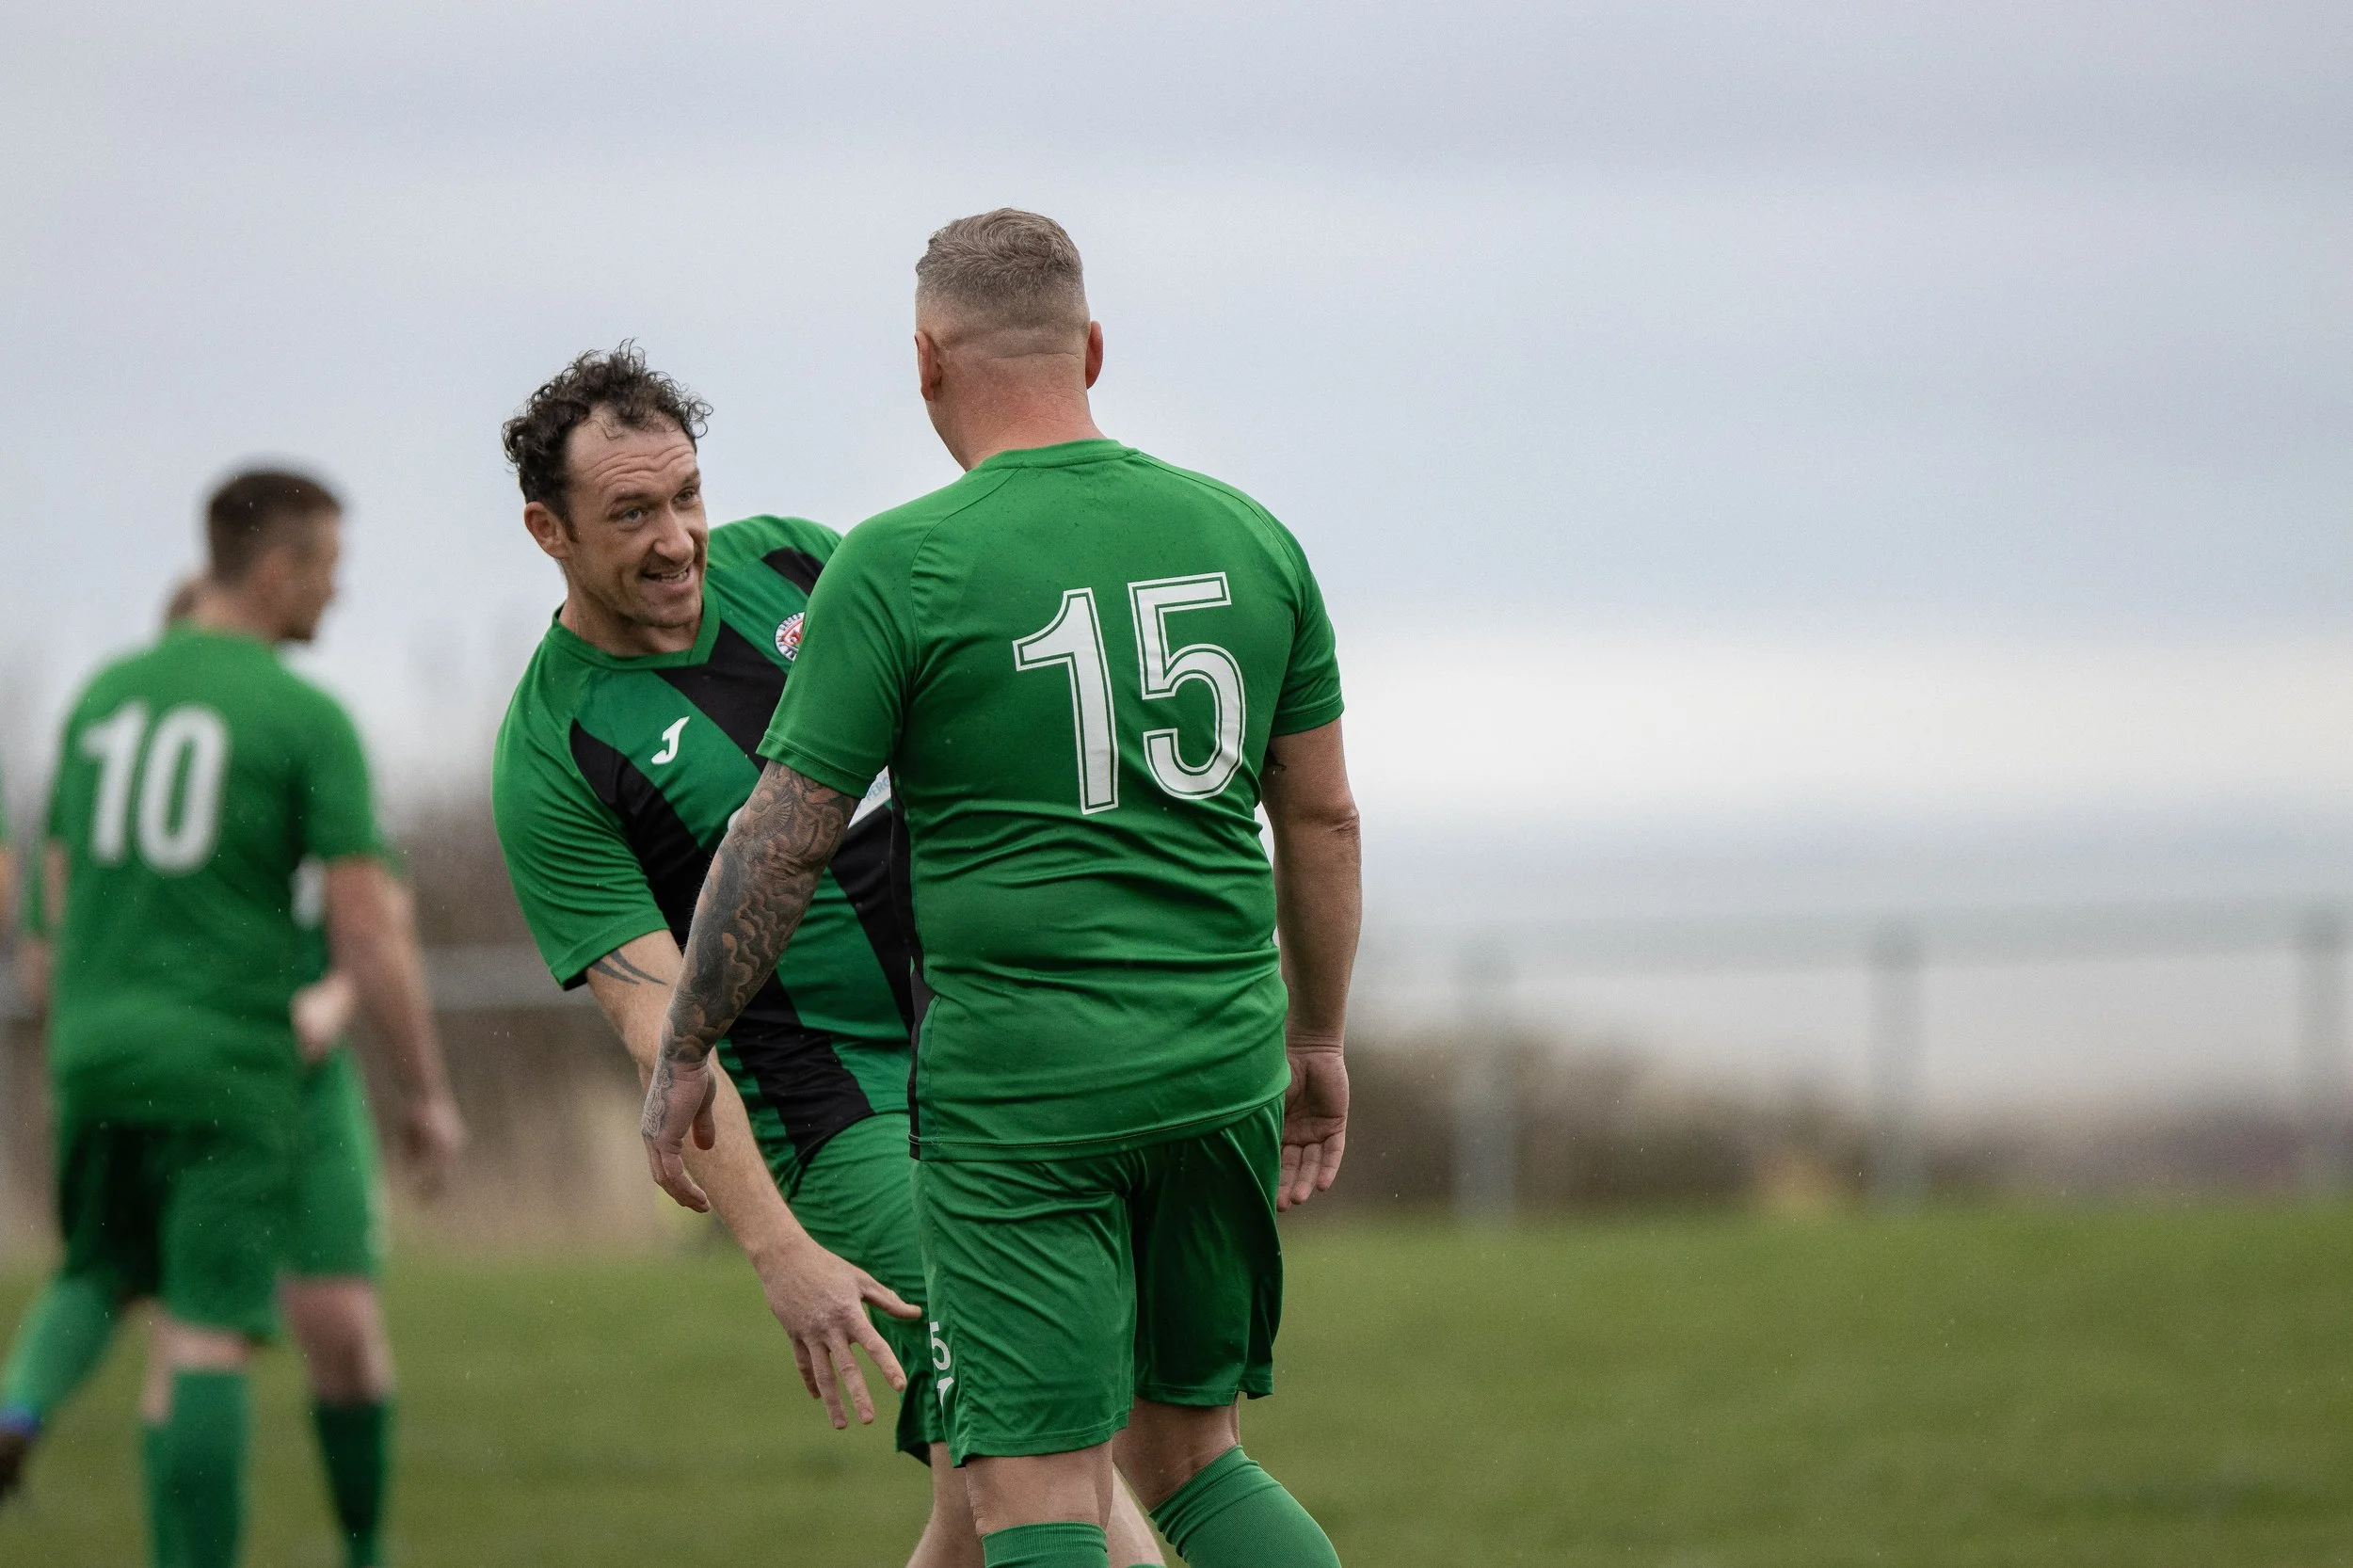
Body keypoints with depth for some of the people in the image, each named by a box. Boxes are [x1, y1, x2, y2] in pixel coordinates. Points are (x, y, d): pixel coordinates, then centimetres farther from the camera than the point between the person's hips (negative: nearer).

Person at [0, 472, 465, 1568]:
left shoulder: (103, 696, 10)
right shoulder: (308, 720, -8)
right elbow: (369, 927, -11)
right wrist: (426, 1095, -2)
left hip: (95, 1062, 5)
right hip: (234, 1068, -5)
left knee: (98, 1282, 23)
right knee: (206, 1337, -5)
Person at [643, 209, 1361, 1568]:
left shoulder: (898, 567, -8)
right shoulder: (1247, 536, 6)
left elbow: (782, 843, -4)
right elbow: (1321, 816, 13)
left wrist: (682, 1058, 8)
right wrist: (1319, 1046, 25)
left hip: (1020, 1088, -5)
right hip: (1222, 1069, 5)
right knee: (1190, 1453, 18)